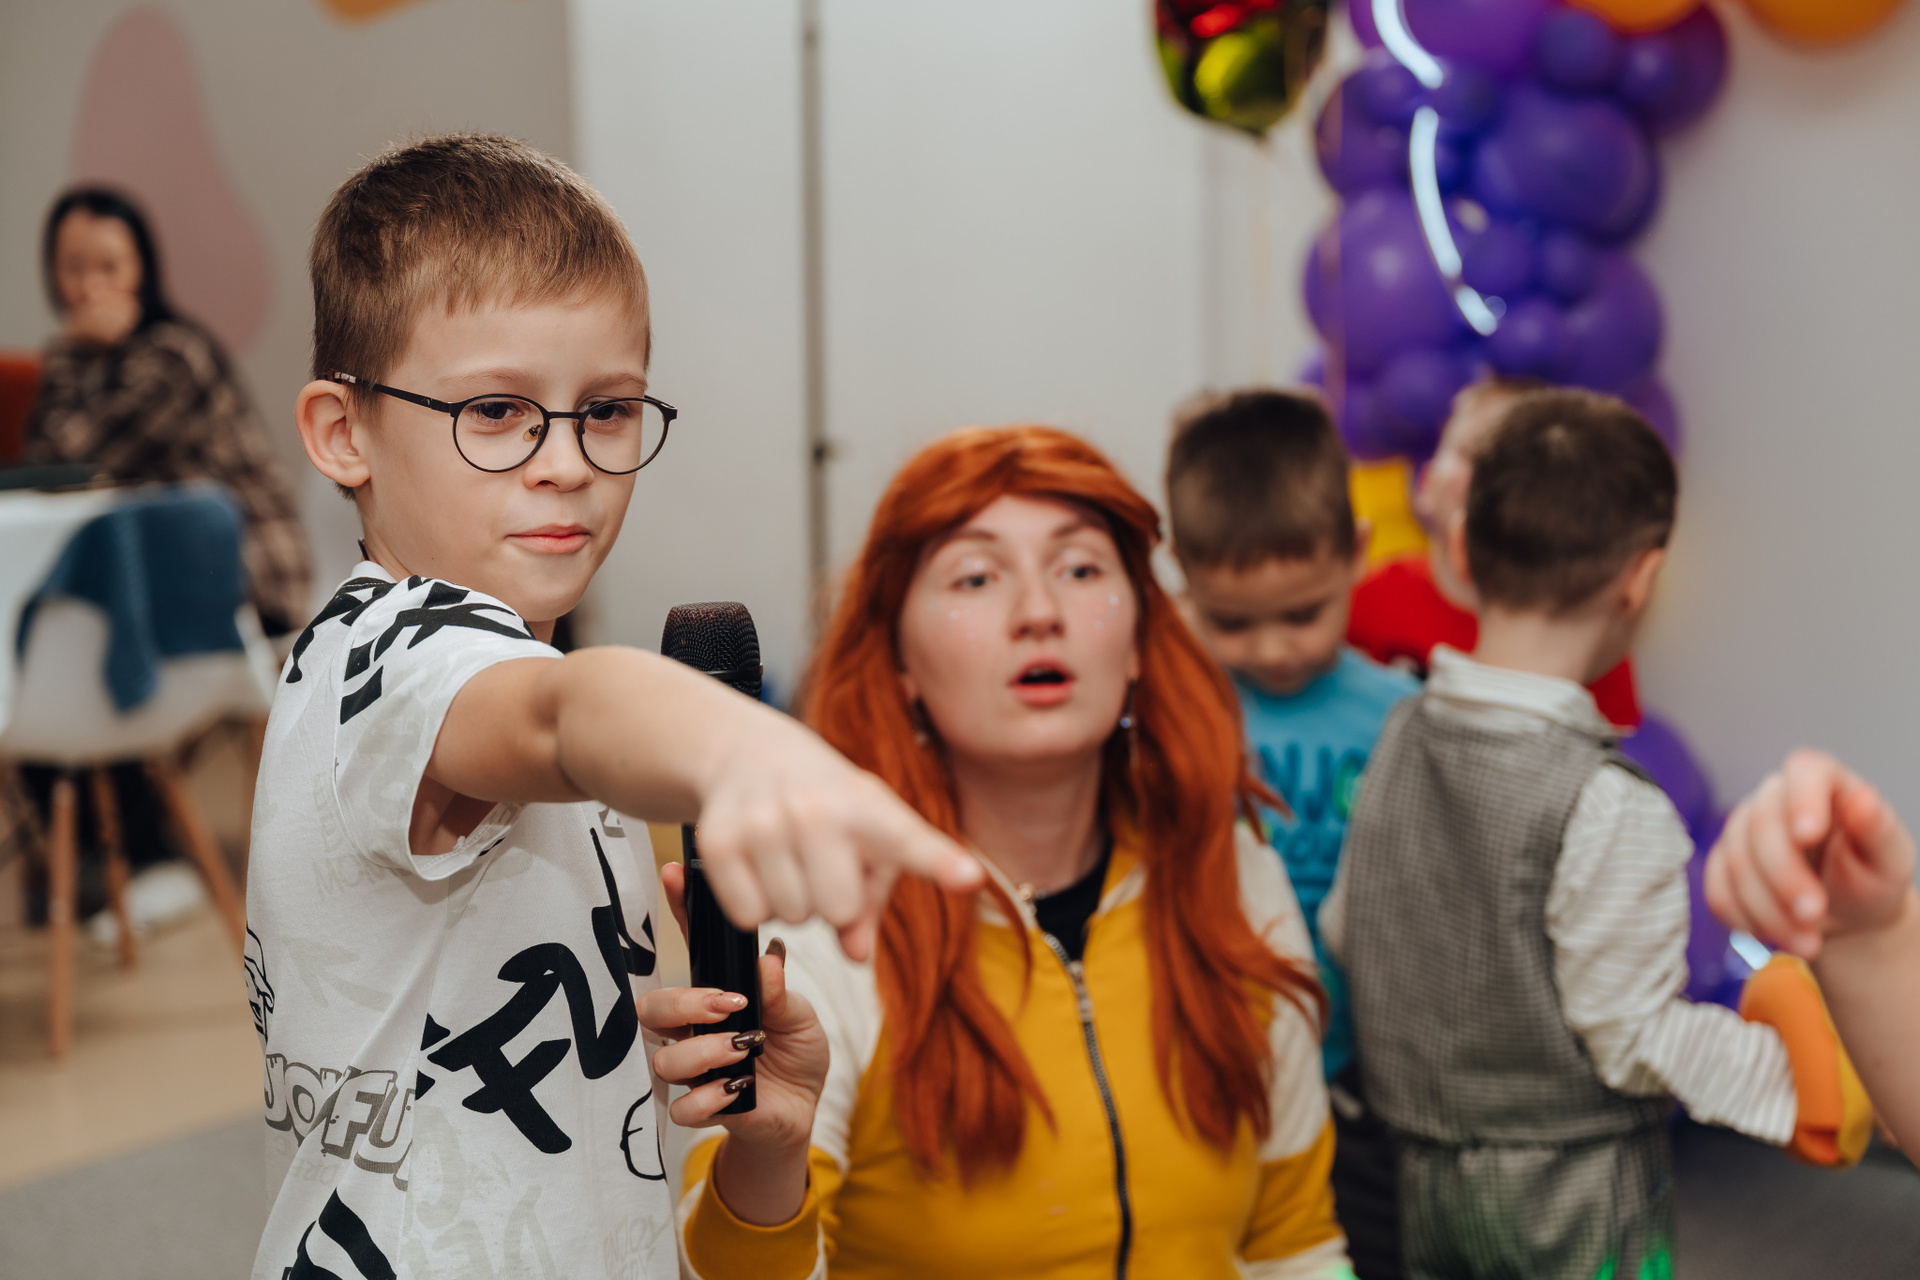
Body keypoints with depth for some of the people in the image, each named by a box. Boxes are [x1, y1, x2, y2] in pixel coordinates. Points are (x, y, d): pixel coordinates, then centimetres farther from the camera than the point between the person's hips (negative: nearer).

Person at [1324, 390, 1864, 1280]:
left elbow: (1342, 930, 5)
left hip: (1424, 1165, 6)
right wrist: (1780, 1076, -6)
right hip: (1573, 1190, -6)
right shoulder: (1614, 811, -26)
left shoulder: (1400, 734, -5)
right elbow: (1631, 1038, -19)